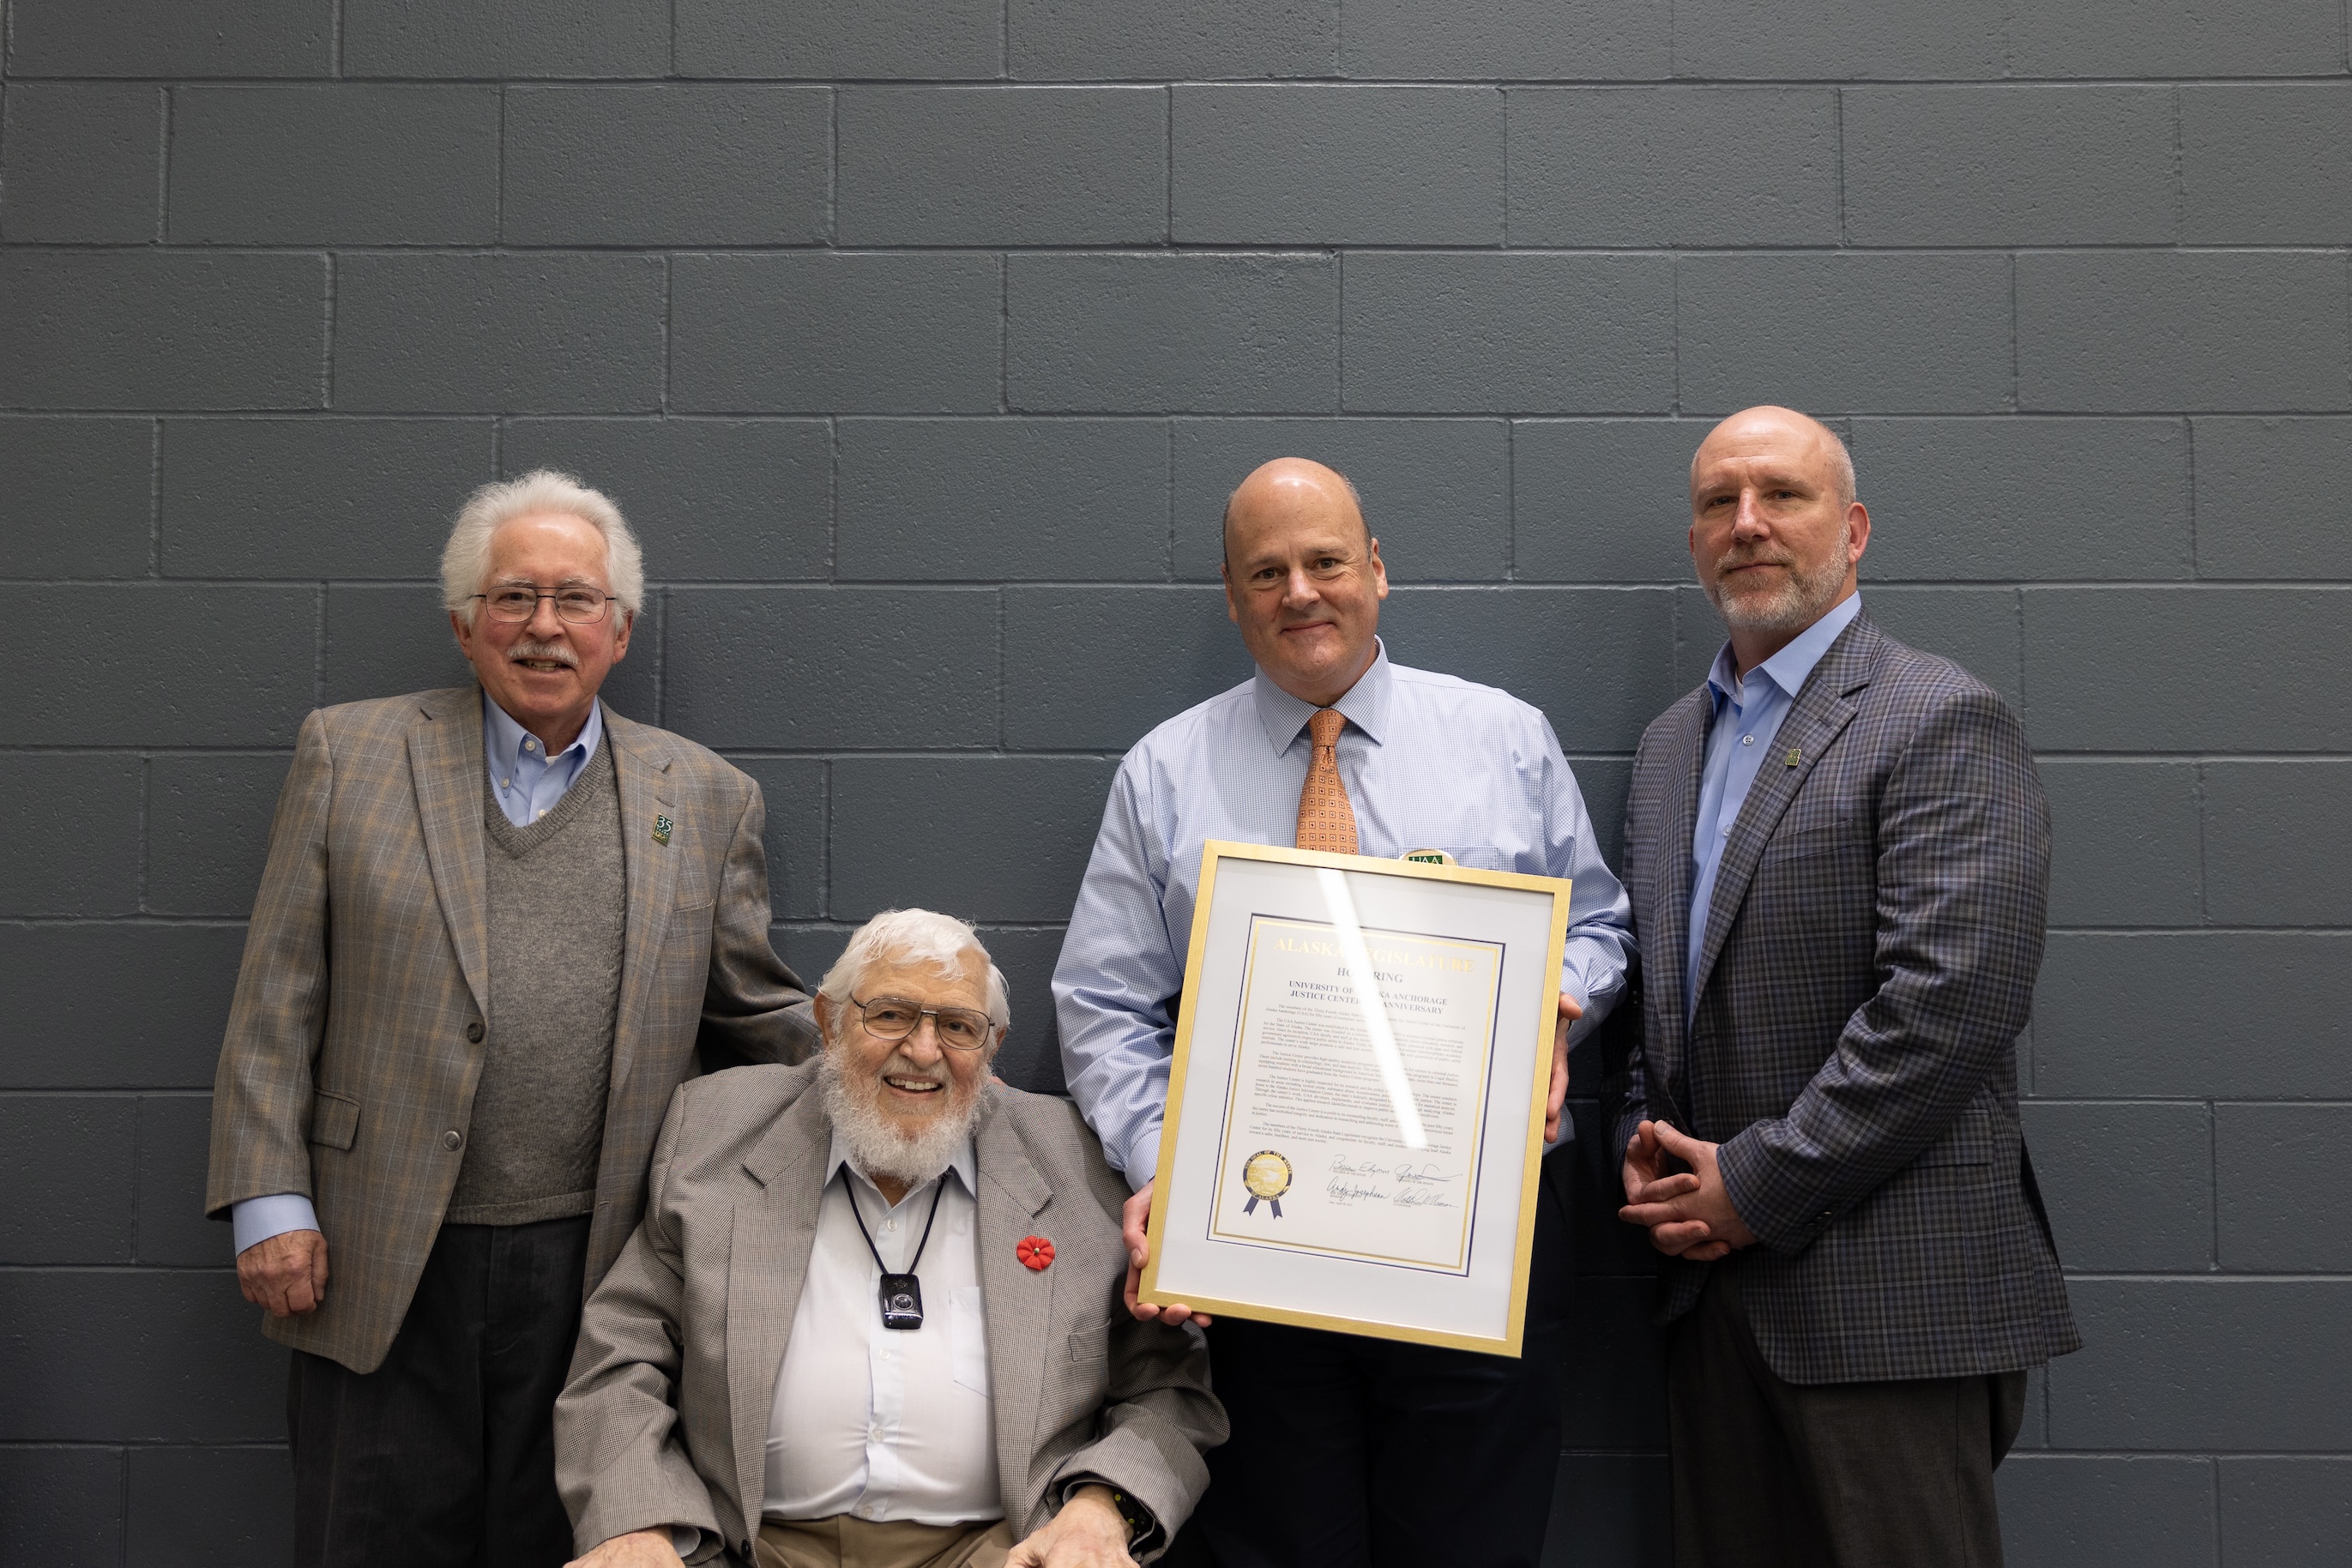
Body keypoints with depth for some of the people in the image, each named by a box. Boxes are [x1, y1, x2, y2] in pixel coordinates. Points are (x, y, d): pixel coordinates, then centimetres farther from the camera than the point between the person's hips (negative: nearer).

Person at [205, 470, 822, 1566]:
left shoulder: (705, 799, 7)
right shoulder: (348, 755, 5)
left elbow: (757, 1013, 10)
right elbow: (277, 1000, 3)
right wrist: (269, 1202, -3)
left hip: (595, 1269, 1)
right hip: (382, 1268, 0)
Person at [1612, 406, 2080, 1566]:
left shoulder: (1943, 720, -8)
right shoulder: (1670, 746, 16)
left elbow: (1950, 1000, -18)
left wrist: (1755, 1186, -15)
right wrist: (1647, 1156, 2)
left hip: (1883, 1295, -6)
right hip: (1713, 1276, 7)